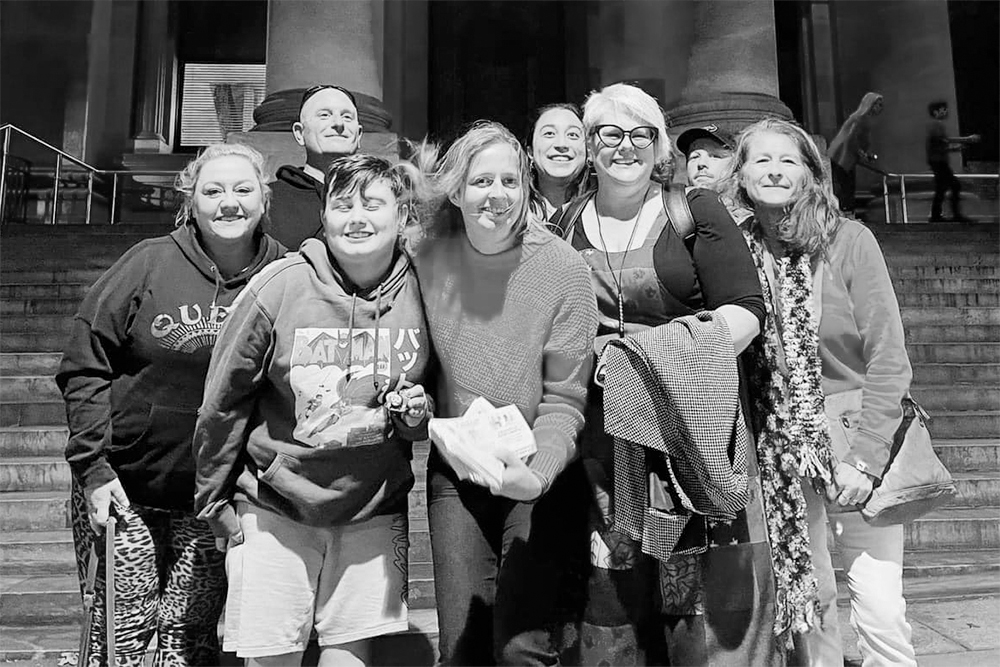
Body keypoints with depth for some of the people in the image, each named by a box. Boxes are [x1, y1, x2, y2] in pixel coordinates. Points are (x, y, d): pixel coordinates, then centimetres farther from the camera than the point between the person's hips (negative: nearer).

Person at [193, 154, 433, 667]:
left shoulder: (420, 292, -6)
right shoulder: (281, 287, -14)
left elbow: (432, 402, 11)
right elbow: (223, 402, -3)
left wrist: (416, 413, -12)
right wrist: (214, 501, 3)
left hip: (372, 511, 2)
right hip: (275, 508, -1)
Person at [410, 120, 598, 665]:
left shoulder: (563, 270, -13)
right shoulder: (428, 261, -4)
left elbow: (564, 399, -13)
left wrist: (537, 472, -26)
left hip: (542, 476, -2)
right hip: (456, 472, 3)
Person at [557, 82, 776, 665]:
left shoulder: (696, 211, 4)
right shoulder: (566, 225, 10)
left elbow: (746, 309, -3)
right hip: (603, 436, 2)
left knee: (714, 592, 0)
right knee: (614, 597, 7)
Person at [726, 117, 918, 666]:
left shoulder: (848, 240, -8)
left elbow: (889, 360, -9)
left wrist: (863, 457, -13)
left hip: (855, 438, -2)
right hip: (780, 448, 2)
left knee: (880, 614, -1)